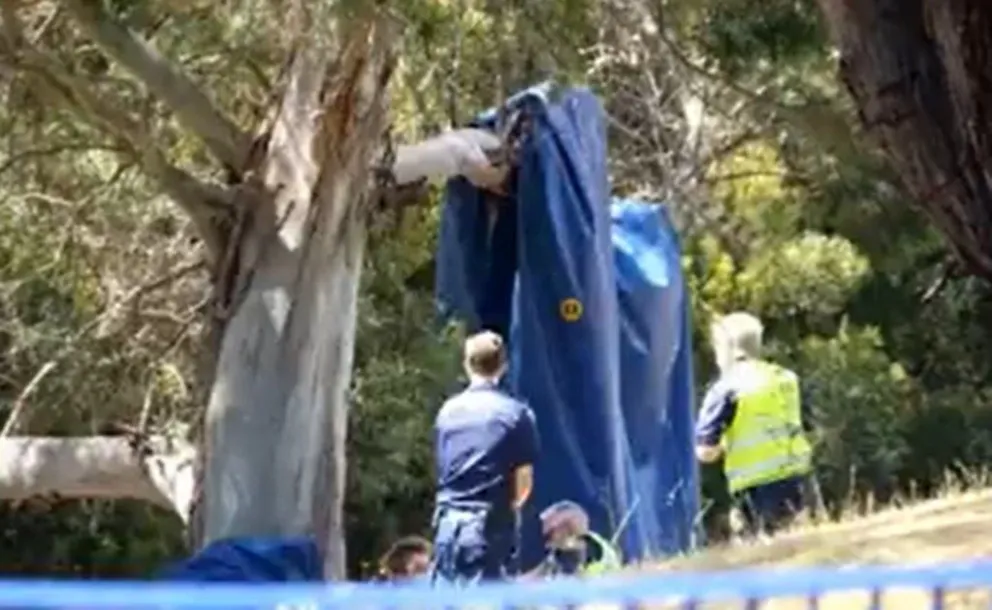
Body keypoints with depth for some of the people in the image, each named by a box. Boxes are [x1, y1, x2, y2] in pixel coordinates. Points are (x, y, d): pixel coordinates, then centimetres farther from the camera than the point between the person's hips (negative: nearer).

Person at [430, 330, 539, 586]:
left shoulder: (448, 411, 7)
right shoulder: (516, 413, -4)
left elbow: (442, 468, 11)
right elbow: (524, 481, -3)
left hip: (448, 522, 3)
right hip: (490, 525, -3)